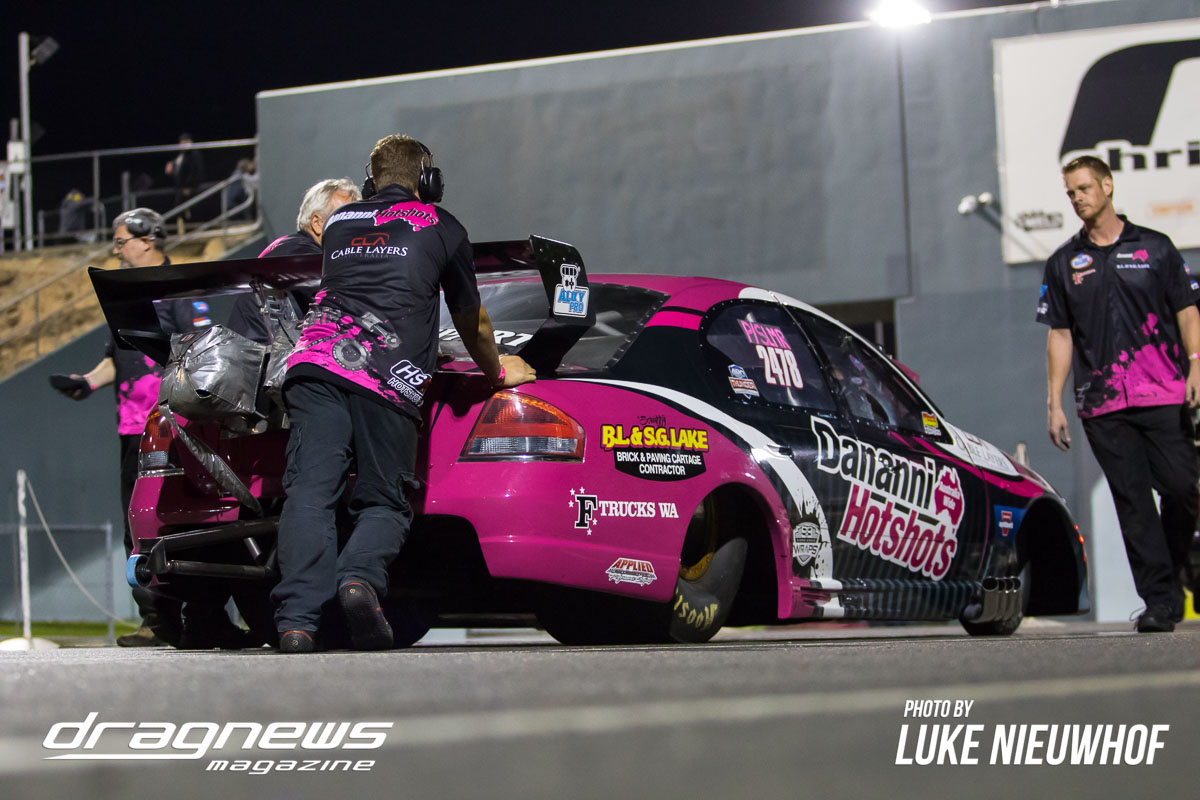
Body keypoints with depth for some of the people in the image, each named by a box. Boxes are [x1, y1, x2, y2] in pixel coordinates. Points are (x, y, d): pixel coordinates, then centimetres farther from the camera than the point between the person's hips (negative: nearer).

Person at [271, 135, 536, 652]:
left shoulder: (338, 222, 31)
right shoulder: (440, 227, 20)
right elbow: (471, 321, 30)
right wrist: (499, 372, 50)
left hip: (316, 361, 3)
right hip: (390, 377, -2)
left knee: (309, 492, -6)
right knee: (383, 501, 6)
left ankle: (296, 618, -24)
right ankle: (360, 577, -24)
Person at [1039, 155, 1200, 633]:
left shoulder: (1155, 248, 9)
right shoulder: (1063, 264, 12)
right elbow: (1059, 336, 11)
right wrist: (1054, 403, 4)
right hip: (1102, 404, 1)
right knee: (1132, 502, -4)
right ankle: (1159, 602, -3)